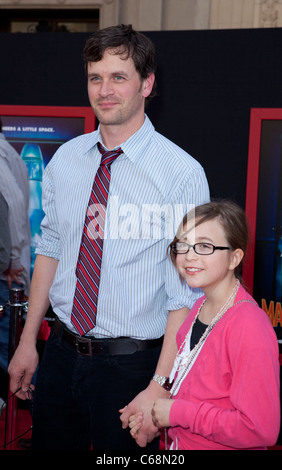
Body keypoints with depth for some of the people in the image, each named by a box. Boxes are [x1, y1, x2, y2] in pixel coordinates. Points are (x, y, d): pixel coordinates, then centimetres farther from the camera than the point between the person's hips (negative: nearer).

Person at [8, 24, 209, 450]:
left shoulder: (182, 174, -14)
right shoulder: (65, 160, 2)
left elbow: (186, 294, -15)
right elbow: (50, 250, 10)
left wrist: (159, 388, -19)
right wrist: (28, 343, 10)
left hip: (131, 364, -4)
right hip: (61, 352, 5)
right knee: (49, 442, 17)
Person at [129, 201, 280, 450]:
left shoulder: (248, 328, -22)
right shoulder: (200, 306, 4)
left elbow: (260, 429, -24)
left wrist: (179, 412, -18)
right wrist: (155, 414, -2)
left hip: (224, 446, -7)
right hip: (181, 442, 7)